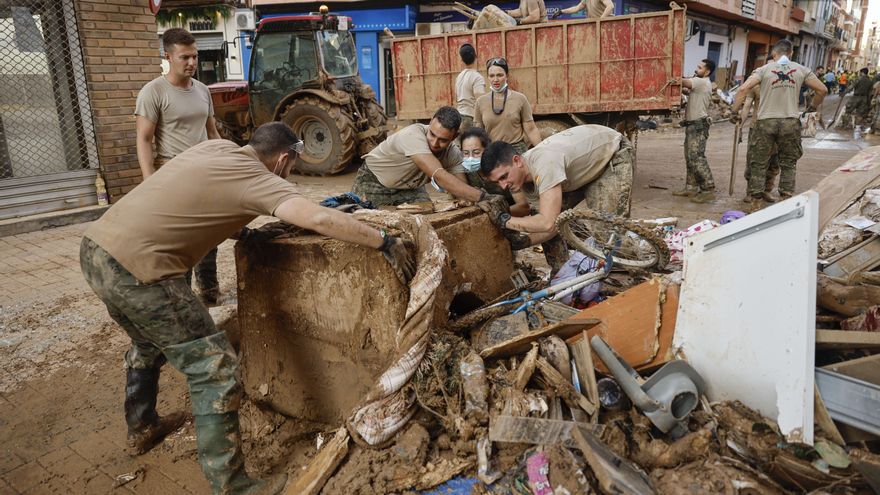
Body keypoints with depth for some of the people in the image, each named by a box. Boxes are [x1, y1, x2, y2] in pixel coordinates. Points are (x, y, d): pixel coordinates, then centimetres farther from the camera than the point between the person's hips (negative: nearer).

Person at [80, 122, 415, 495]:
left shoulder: (216, 147, 15)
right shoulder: (258, 179, -8)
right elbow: (319, 218, -22)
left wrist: (239, 229, 28)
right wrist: (386, 242, -14)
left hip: (94, 246, 10)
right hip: (136, 267, -10)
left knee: (149, 343, 32)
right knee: (215, 369, -3)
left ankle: (142, 429, 52)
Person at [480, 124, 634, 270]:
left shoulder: (544, 163, -42)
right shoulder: (525, 181, -14)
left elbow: (548, 223, -45)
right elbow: (554, 223, -11)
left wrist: (504, 220, -34)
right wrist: (524, 241, -25)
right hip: (584, 166, 7)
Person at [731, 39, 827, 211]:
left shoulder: (764, 70, 1)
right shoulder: (801, 70, 7)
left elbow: (744, 89, -11)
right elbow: (822, 90, 10)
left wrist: (735, 111, -4)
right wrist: (813, 107, 25)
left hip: (766, 122, -1)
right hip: (791, 122, 1)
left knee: (759, 164, 8)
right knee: (788, 164, 14)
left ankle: (755, 203, 11)